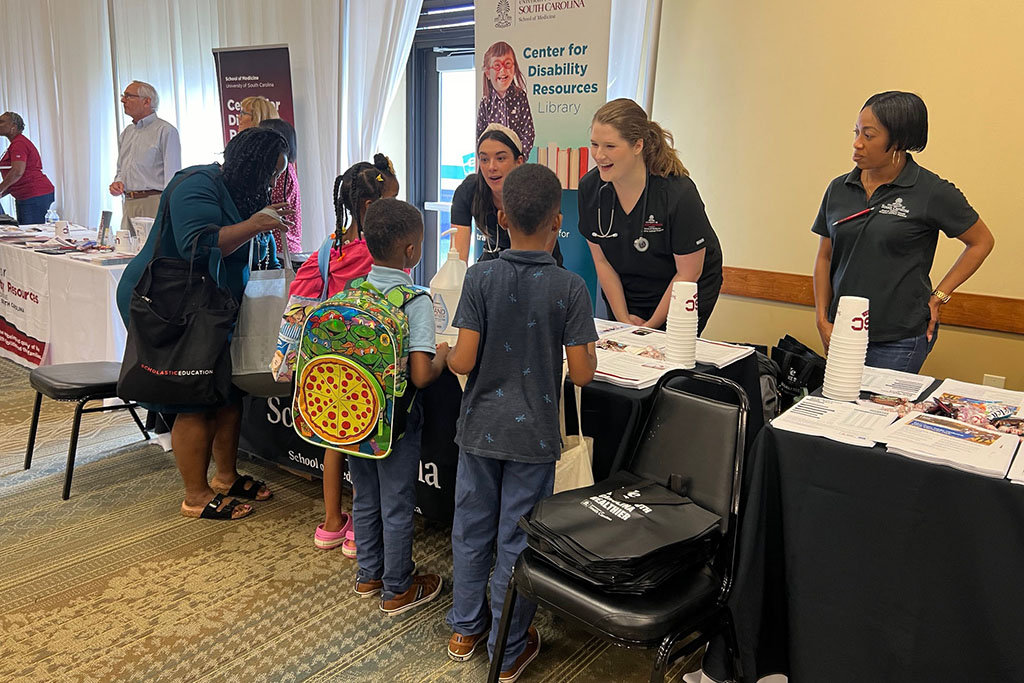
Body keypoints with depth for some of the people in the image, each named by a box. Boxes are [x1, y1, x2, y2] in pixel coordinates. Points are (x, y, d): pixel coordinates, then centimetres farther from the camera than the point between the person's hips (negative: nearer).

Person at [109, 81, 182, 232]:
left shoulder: (165, 131, -3)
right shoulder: (126, 133, 21)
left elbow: (172, 176, -10)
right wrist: (117, 182, 8)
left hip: (154, 203, -7)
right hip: (129, 204, 7)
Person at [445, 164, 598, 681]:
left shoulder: (480, 277, -10)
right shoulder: (569, 287, -13)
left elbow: (463, 361, -14)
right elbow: (582, 373, -13)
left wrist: (445, 355, 9)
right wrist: (588, 346, 8)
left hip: (480, 427, 2)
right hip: (533, 434, -1)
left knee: (472, 529, 18)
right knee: (518, 540, 11)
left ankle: (465, 629, 37)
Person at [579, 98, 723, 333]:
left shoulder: (680, 193, -27)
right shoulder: (589, 187, -15)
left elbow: (689, 274, -17)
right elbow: (602, 261, -4)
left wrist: (650, 326, -12)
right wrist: (623, 318, -5)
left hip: (685, 295, -3)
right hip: (625, 291, 4)